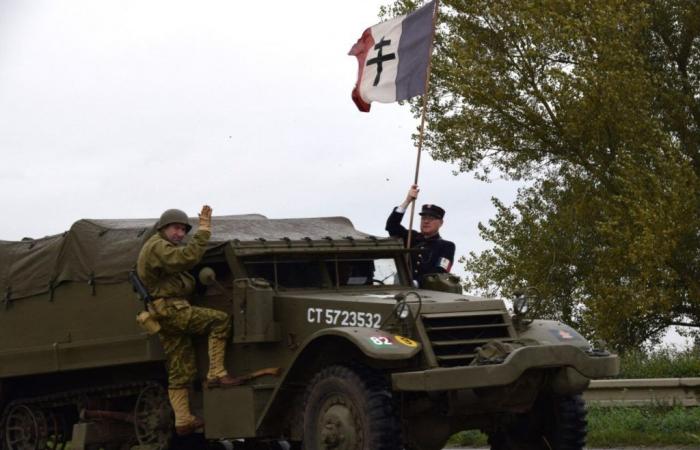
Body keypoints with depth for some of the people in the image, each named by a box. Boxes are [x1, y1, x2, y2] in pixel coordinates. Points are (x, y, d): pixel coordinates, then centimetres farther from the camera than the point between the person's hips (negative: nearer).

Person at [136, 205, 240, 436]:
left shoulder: (161, 248, 27)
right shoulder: (157, 246, -9)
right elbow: (188, 257, -25)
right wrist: (204, 228, -23)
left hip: (165, 317, 11)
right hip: (170, 308, -11)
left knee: (180, 371, 7)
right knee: (220, 320, -17)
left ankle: (183, 420, 6)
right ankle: (216, 373, -18)